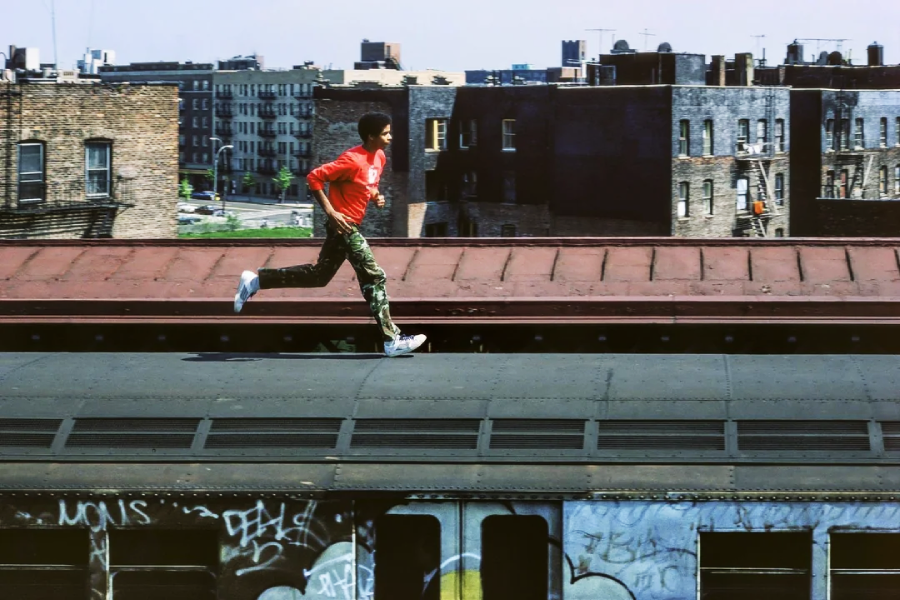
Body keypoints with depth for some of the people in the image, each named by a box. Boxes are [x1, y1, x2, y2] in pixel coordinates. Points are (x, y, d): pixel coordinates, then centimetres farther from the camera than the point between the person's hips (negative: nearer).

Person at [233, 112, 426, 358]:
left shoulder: (379, 157, 7)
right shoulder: (352, 160, -21)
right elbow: (314, 177, -21)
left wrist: (376, 197, 3)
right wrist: (330, 212, -24)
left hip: (350, 227, 10)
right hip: (344, 225, -10)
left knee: (319, 275, 16)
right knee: (374, 277, -8)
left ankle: (255, 280, 20)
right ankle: (392, 340, -5)